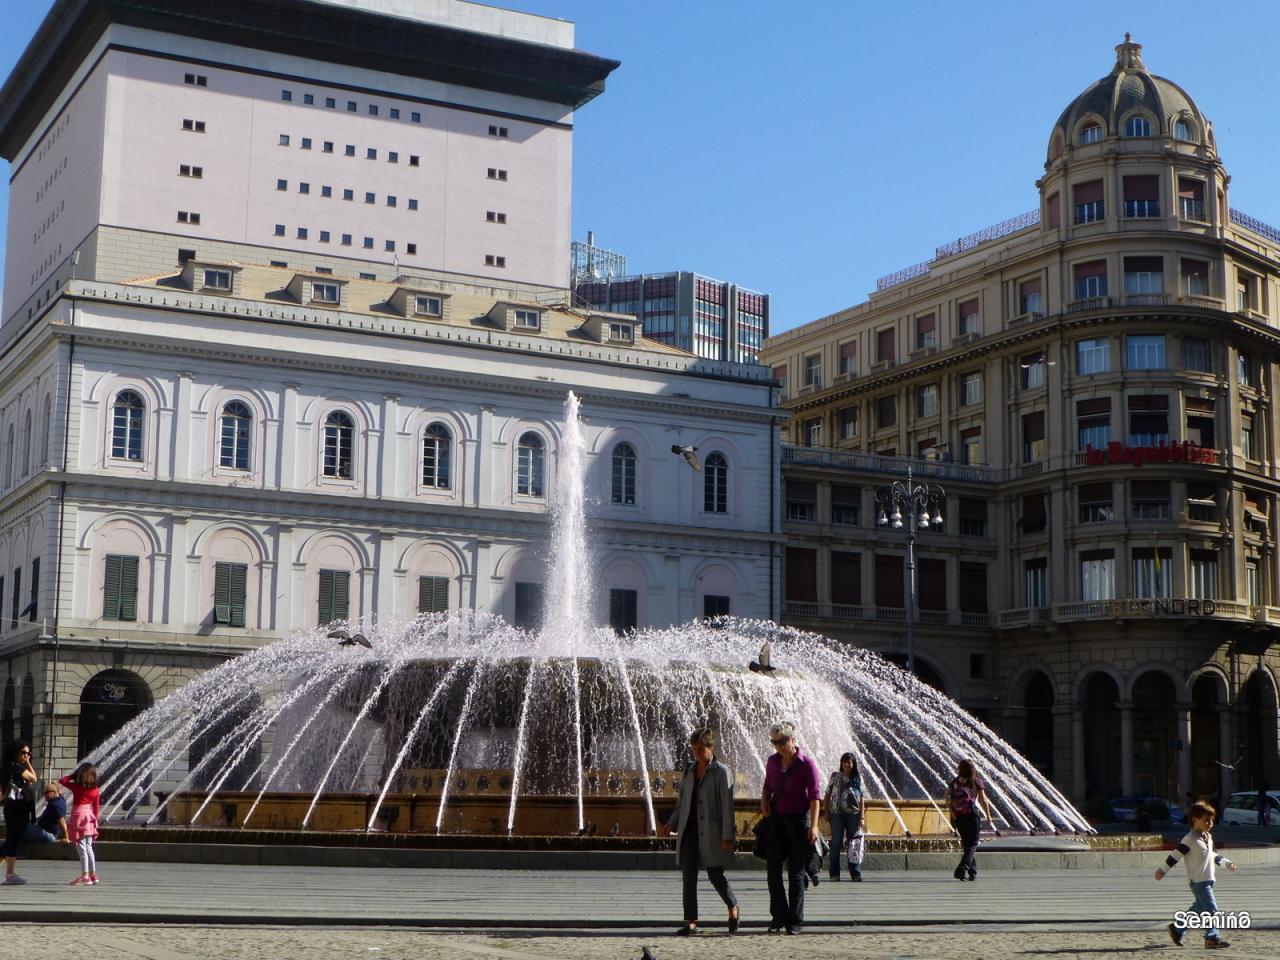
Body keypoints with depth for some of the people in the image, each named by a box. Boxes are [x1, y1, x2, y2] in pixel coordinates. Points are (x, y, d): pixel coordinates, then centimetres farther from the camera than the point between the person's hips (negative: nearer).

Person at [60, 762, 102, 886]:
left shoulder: (76, 786, -8)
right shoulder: (95, 789, 3)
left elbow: (62, 780, 3)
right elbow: (96, 807, 8)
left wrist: (73, 775, 11)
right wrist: (95, 820, 17)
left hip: (78, 815, -5)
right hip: (89, 816, 5)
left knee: (82, 848, -4)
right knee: (88, 847, 14)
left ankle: (85, 876, -6)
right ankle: (93, 874, 17)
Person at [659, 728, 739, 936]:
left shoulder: (721, 772, -6)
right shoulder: (689, 771, 12)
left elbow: (727, 806, -10)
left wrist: (727, 835, -15)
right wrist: (671, 823, 5)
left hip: (711, 833, -5)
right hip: (690, 830, 5)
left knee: (715, 875, 2)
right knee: (689, 875, -1)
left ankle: (733, 907, 28)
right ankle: (690, 921, 0)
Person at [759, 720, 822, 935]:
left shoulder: (807, 764, -10)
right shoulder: (772, 762, 7)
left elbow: (815, 796, -14)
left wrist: (813, 825, -22)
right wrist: (764, 801, 3)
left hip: (798, 820, -5)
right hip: (776, 820, 5)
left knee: (796, 873, -1)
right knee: (773, 870, 1)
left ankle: (795, 921, 6)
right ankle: (778, 917, 11)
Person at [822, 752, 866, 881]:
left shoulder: (858, 779, 9)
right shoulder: (835, 776, 6)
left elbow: (862, 799, 6)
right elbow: (827, 795, 6)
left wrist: (862, 817, -2)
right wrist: (826, 812, -1)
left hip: (853, 814, 1)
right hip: (837, 813, -1)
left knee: (854, 845, 2)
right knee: (836, 844, 1)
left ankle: (856, 873, 6)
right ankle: (834, 873, 5)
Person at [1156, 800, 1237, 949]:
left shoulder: (1208, 837, 15)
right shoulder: (1190, 839, -12)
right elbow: (1176, 855, -12)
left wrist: (1226, 862, 26)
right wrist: (1162, 870, -10)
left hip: (1208, 880, 9)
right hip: (1198, 880, -9)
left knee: (1199, 908, 14)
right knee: (1211, 909, -12)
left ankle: (1177, 929, 25)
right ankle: (1212, 938, -9)